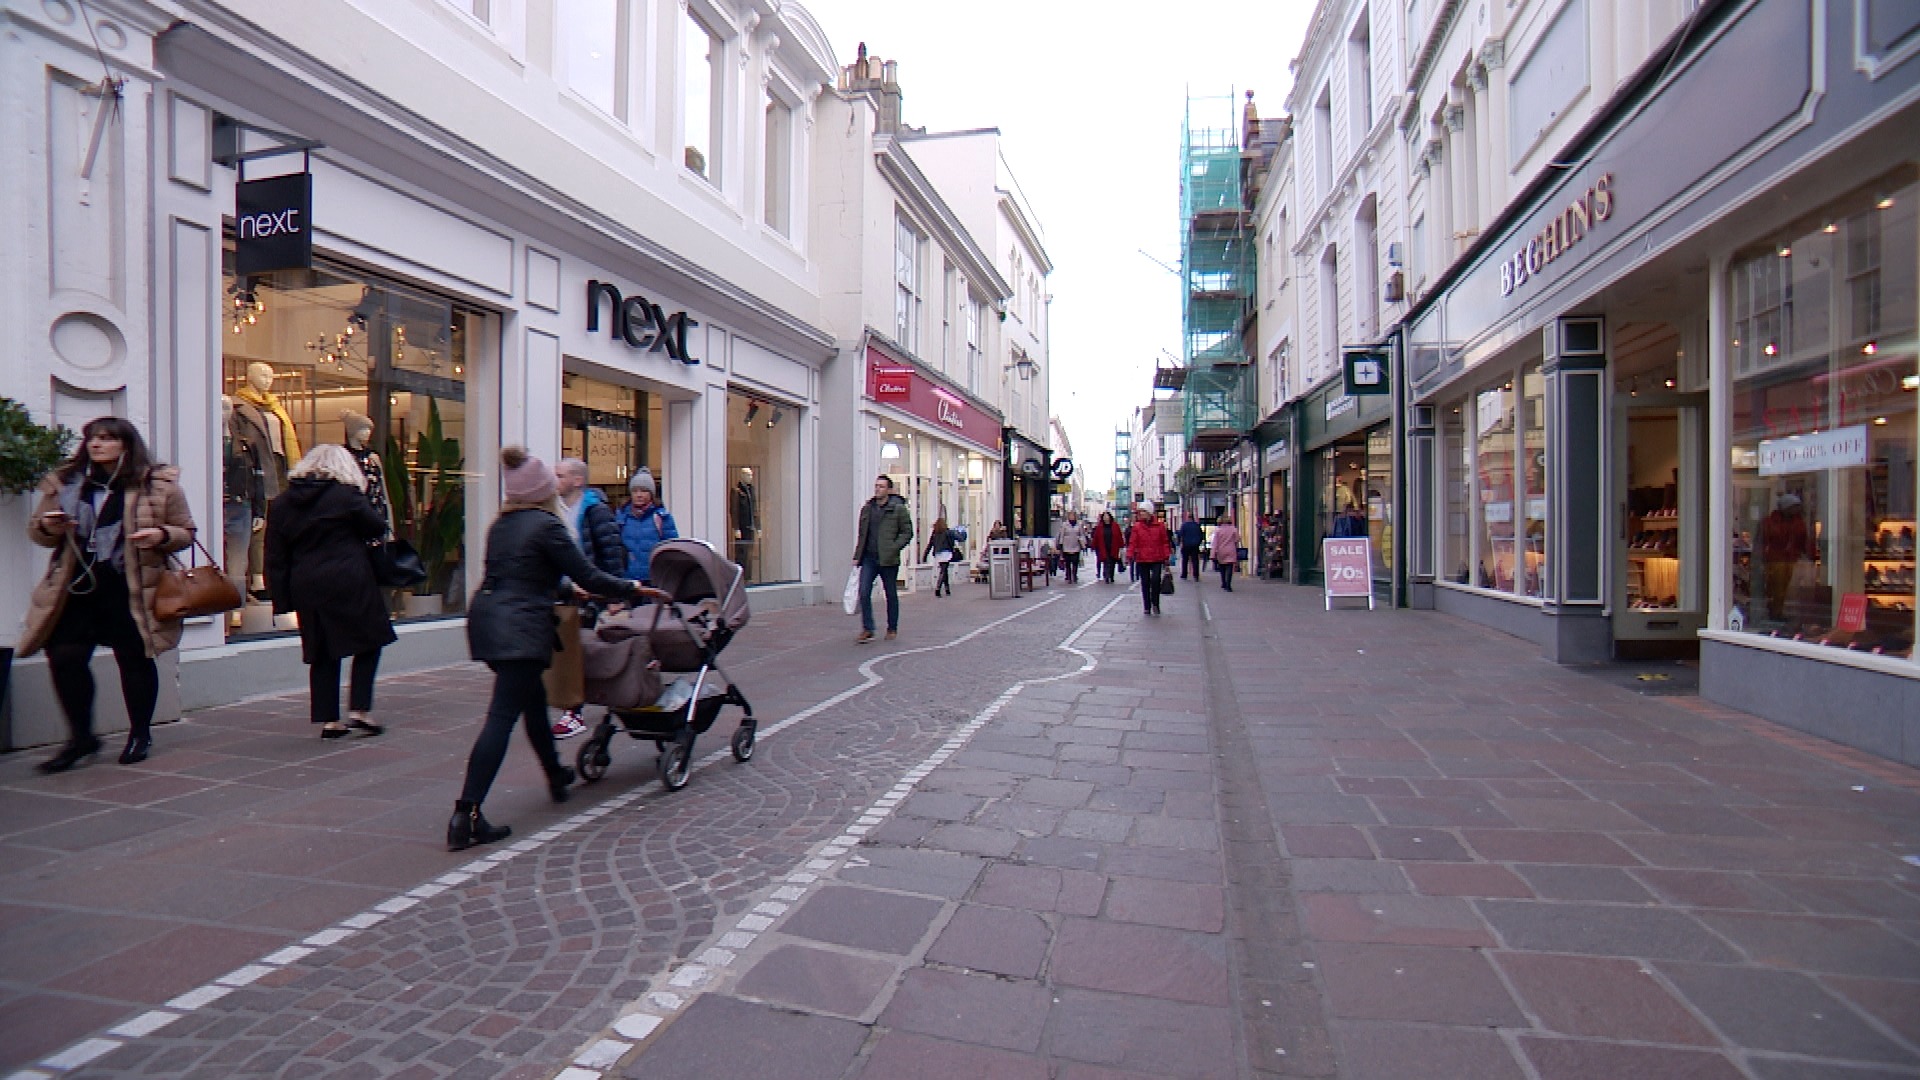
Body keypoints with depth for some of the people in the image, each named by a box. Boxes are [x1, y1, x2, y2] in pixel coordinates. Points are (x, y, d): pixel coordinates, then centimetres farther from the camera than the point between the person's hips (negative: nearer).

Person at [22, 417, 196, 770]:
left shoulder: (159, 484, -1)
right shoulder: (63, 483, 9)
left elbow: (185, 532, 4)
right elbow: (36, 532, 17)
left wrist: (162, 535, -17)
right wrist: (46, 527, -6)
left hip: (132, 590, -3)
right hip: (77, 586, 3)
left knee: (134, 660, 6)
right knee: (64, 657, -5)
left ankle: (140, 735, 22)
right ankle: (80, 737, 12)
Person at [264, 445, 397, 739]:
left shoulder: (282, 502, 10)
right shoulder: (347, 494, -5)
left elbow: (275, 557, 9)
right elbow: (378, 528, 2)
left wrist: (282, 599, 12)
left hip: (306, 588, 5)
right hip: (349, 584, -5)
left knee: (322, 654, 11)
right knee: (368, 643, 7)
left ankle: (328, 720, 13)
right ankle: (359, 711, 0)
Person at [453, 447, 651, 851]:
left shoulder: (501, 524, 14)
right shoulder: (546, 525, -11)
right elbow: (587, 575, -10)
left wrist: (567, 589, 37)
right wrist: (633, 589, 3)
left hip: (486, 619, 9)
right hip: (520, 629, -9)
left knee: (533, 698, 23)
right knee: (502, 716, -9)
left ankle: (556, 775, 40)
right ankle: (466, 816, -11)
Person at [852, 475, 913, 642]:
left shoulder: (898, 508, -2)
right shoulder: (866, 508, 12)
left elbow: (907, 532, -2)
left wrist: (894, 547, -16)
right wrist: (857, 556, 13)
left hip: (888, 559, -3)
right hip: (869, 558, 4)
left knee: (891, 595, 8)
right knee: (863, 593, -9)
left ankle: (892, 629, 23)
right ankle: (867, 630, -3)